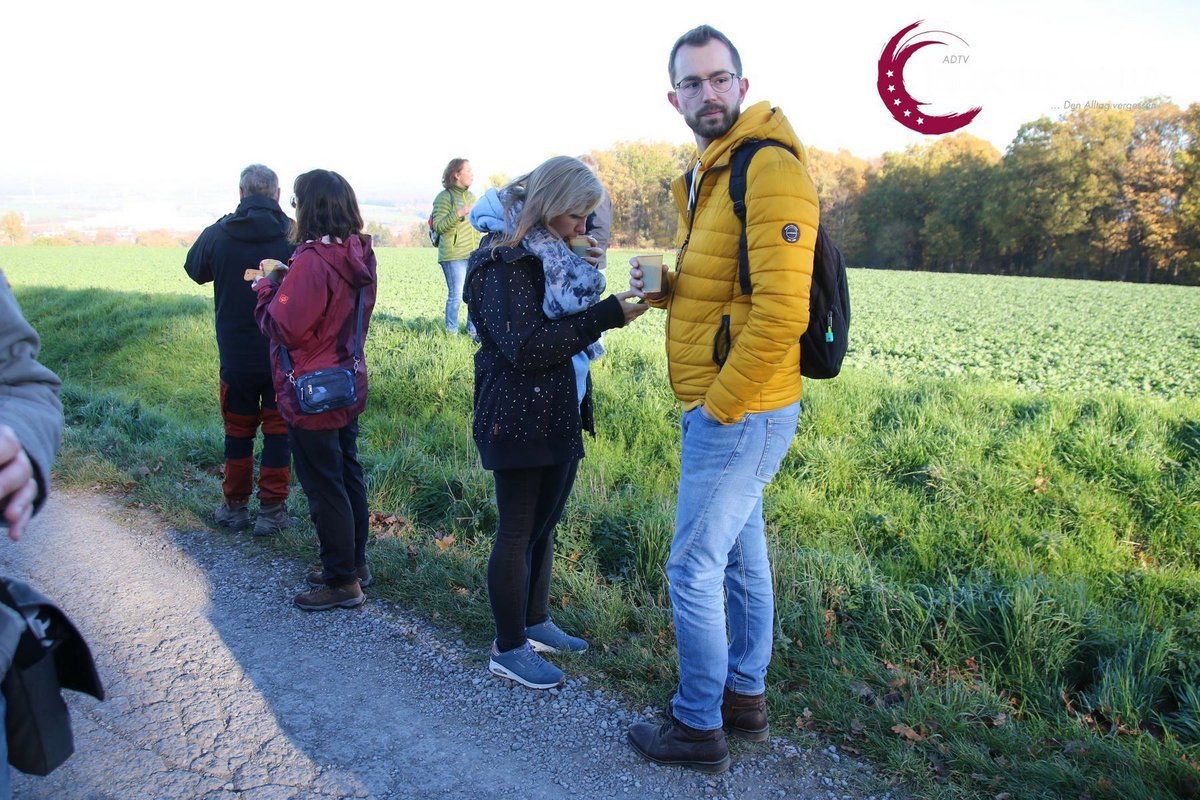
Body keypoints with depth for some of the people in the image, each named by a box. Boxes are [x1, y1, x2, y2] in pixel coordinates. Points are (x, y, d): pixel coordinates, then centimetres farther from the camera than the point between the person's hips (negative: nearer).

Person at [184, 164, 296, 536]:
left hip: (236, 355, 1)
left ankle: (235, 507, 24)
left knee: (238, 431, 15)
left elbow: (194, 269, 13)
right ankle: (272, 511, 11)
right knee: (278, 430, 8)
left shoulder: (218, 234, -6)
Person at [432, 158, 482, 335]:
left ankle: (473, 330, 18)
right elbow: (438, 226, -13)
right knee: (456, 295, -5)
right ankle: (451, 332, 8)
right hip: (453, 256, -7)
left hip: (473, 255, 7)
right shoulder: (444, 197, -6)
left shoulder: (471, 196, 15)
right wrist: (458, 214, -22)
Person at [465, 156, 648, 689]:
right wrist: (605, 316, -26)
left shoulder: (555, 256, 12)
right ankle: (508, 650, 15)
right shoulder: (505, 261, -15)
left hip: (560, 417, 9)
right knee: (518, 531, 1)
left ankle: (535, 623, 33)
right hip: (519, 420, -9)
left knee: (545, 524, 17)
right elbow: (525, 346, -24)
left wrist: (589, 277, 0)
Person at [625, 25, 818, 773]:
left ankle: (699, 727, 18)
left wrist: (720, 407, -18)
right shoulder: (708, 176, 15)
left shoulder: (770, 170, -17)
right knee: (743, 554, 19)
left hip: (742, 411, -10)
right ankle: (746, 696, 35)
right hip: (725, 407, 10)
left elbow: (781, 313, -25)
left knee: (695, 568, 0)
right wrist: (663, 288, 2)